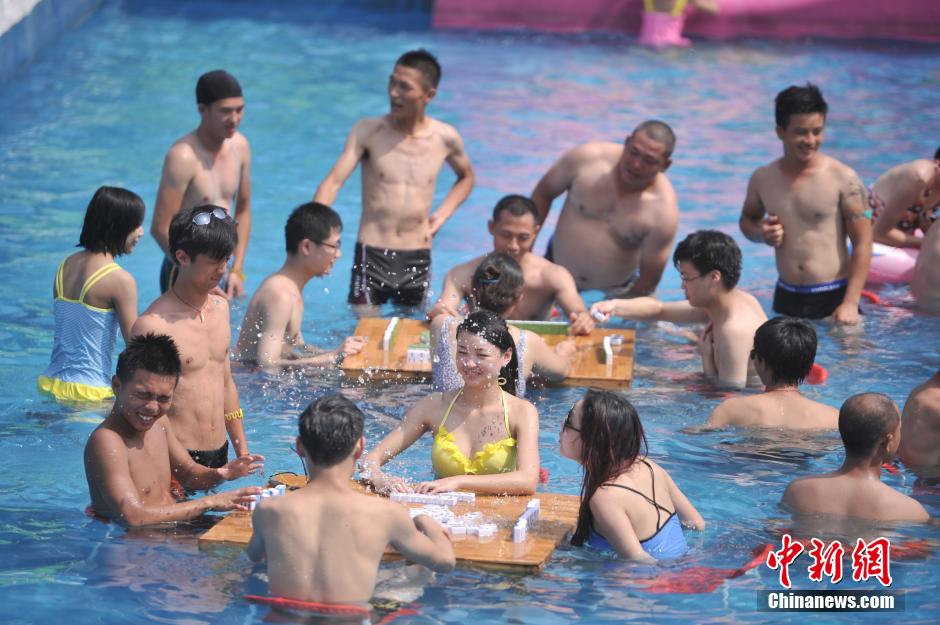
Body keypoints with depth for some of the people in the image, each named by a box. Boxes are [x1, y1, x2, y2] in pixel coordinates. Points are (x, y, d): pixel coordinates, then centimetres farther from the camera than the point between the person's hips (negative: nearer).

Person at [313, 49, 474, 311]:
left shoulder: (445, 138, 1)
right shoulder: (368, 132, -7)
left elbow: (466, 177, 23)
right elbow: (333, 182, -16)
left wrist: (442, 214, 6)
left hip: (418, 258, 3)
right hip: (372, 254, -2)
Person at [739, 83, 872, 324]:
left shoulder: (843, 178, -8)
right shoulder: (762, 179, 4)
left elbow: (863, 242, -7)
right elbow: (747, 219, 23)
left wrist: (851, 303, -14)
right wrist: (760, 233, -3)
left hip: (834, 298, -4)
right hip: (786, 298, 4)